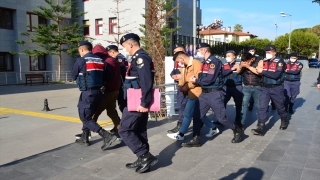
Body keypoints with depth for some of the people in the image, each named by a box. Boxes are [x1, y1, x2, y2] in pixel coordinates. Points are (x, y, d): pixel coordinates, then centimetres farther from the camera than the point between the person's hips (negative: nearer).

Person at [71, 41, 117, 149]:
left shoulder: (80, 61, -8)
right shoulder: (100, 60, 9)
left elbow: (73, 76, 3)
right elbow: (108, 76, 8)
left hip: (87, 93, -7)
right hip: (98, 92, 7)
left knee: (86, 118, 1)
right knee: (88, 115, 21)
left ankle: (107, 136, -11)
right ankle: (84, 138, 29)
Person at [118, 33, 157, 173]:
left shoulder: (140, 58, -17)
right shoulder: (140, 57, 15)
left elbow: (146, 83, -26)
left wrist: (144, 103, -25)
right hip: (139, 102, 10)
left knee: (124, 130, -4)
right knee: (139, 131, 15)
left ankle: (146, 156, -2)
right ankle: (143, 160, 24)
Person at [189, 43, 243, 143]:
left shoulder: (215, 62, -14)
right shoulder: (204, 63, 13)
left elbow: (210, 79, -22)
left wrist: (196, 81, -12)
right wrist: (195, 78, -2)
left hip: (215, 94, -8)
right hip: (204, 93, 8)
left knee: (221, 118, 1)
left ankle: (237, 131, 24)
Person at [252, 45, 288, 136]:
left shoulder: (280, 61, -11)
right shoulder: (263, 61, 4)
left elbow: (276, 75, -25)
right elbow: (258, 72, 12)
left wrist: (263, 71, -22)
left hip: (276, 88, -3)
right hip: (264, 88, 3)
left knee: (280, 107, 15)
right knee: (262, 107, -7)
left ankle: (284, 121, 42)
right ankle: (260, 128, -9)